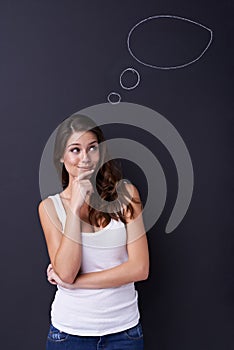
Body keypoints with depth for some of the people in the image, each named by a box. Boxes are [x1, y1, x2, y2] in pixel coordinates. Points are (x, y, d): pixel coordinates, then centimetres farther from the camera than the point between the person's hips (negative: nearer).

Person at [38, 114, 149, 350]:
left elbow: (140, 268, -12)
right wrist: (75, 206, -20)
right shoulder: (50, 206, -5)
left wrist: (74, 282, -12)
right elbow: (65, 272, -16)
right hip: (69, 330, 0)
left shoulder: (125, 193, -7)